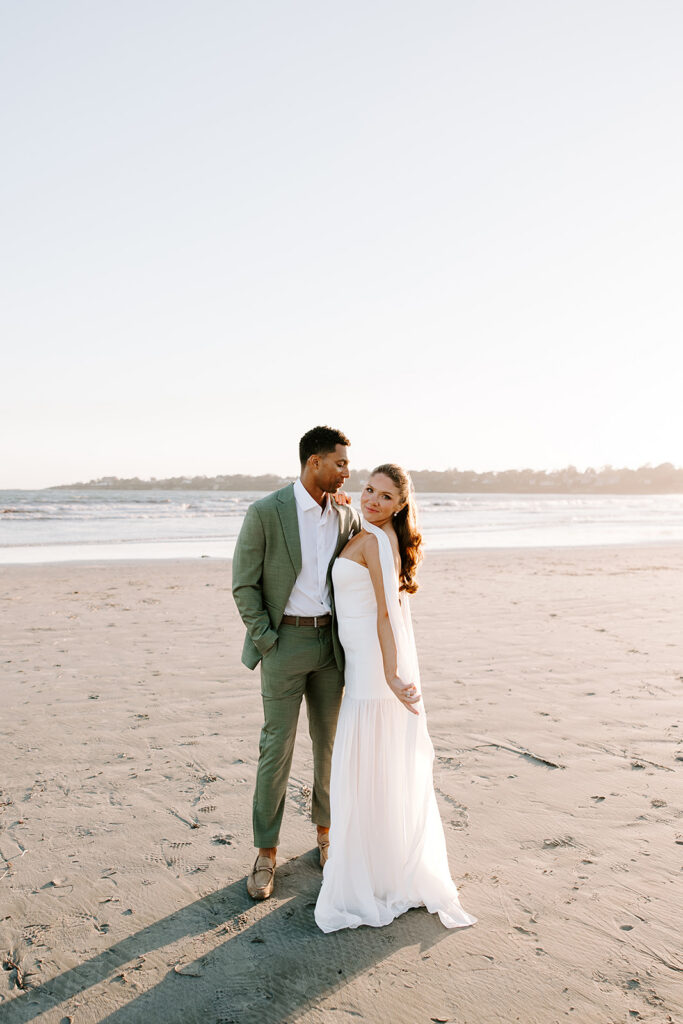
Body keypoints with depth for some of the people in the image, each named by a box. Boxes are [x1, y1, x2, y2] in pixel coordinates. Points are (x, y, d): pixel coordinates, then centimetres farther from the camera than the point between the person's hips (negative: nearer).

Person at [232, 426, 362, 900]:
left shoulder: (346, 514, 2)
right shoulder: (265, 512, -12)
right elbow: (244, 585, -9)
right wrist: (266, 640, -12)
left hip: (330, 642, 5)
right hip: (284, 641, -4)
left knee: (329, 741, 14)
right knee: (277, 748, 2)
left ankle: (326, 831, 34)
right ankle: (267, 853, 17)